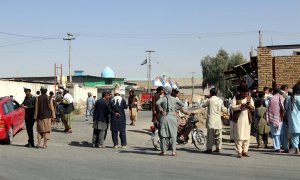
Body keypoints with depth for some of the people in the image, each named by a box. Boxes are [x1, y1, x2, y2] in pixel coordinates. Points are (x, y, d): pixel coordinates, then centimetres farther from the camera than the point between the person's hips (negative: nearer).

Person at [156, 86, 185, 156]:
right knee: (173, 135, 6)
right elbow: (182, 104, 13)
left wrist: (161, 110, -10)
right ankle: (173, 151, 2)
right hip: (172, 117, 2)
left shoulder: (162, 98, -2)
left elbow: (157, 103, -21)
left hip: (164, 117, -1)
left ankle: (163, 151, 7)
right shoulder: (174, 99, 6)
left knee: (163, 134, 5)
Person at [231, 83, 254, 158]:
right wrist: (241, 105, -20)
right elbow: (232, 107, -8)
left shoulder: (249, 98, 12)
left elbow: (253, 108, 10)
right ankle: (239, 152, 0)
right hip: (238, 119, -3)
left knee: (247, 136, 3)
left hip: (247, 119, 3)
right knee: (238, 136, -4)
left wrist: (249, 106, -12)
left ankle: (245, 151, 10)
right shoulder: (236, 97, 1)